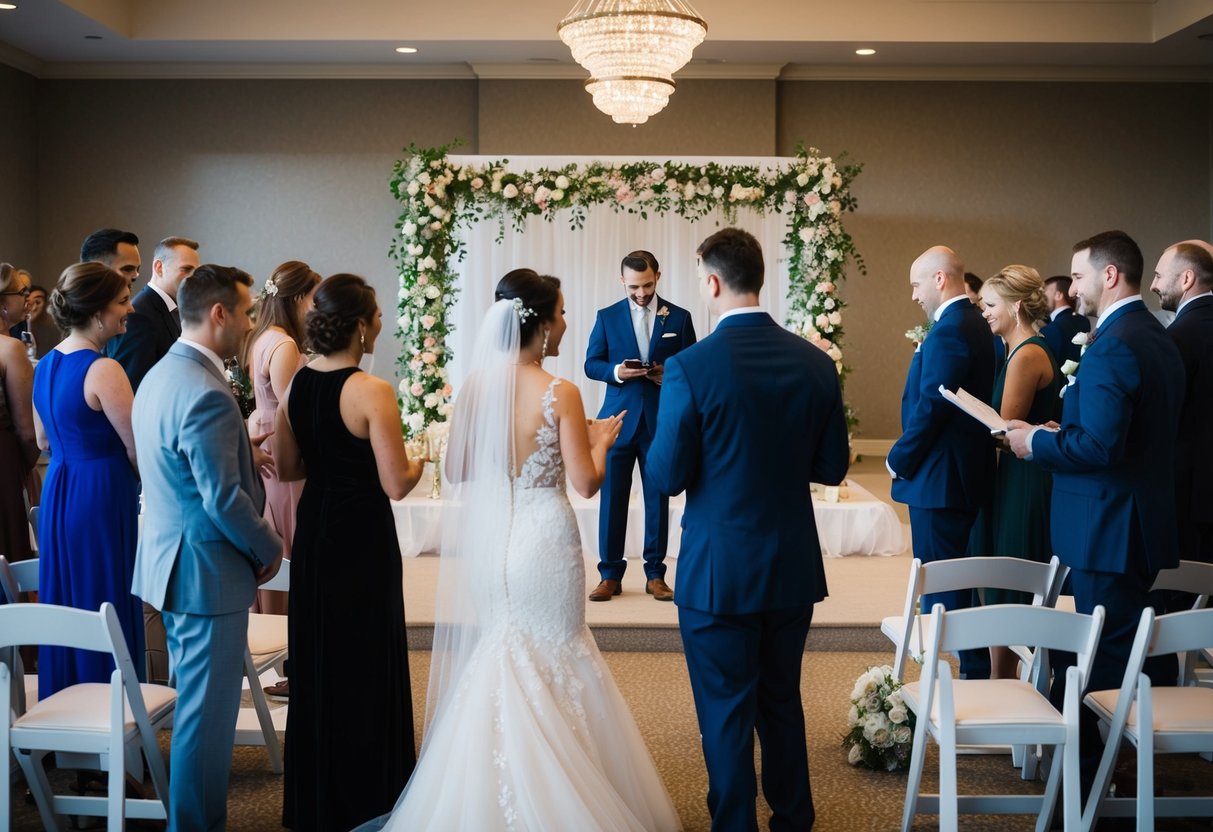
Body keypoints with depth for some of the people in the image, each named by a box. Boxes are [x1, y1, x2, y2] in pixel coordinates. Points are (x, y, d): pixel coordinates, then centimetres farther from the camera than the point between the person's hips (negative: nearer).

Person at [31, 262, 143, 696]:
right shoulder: (103, 370, -18)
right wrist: (148, 483, 5)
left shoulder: (46, 365, 8)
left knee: (65, 607, 17)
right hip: (102, 497, -8)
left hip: (57, 494, 8)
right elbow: (136, 448, -14)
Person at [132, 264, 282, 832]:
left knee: (190, 698, 22)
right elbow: (224, 500, -24)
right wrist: (270, 550, -10)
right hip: (208, 570, -11)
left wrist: (242, 455, 14)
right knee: (206, 711, 1)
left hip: (170, 561, 11)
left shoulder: (159, 374, 8)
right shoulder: (205, 394, -24)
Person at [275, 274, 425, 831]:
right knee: (366, 663, 7)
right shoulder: (372, 392, -19)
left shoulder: (294, 384, 1)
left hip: (313, 533, 7)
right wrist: (422, 457, 1)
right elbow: (396, 484, -19)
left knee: (316, 662, 17)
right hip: (363, 537, -7)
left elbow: (287, 469, 8)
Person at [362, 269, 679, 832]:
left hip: (485, 542, 5)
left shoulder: (474, 388, -2)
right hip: (544, 543, -5)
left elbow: (456, 473, 6)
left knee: (497, 658, 18)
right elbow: (586, 482, -14)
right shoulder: (559, 394, -15)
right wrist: (602, 440, 5)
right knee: (548, 662, 10)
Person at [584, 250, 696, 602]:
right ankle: (610, 575, 10)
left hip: (661, 421, 0)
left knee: (659, 499, 5)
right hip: (618, 420, 0)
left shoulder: (679, 318, 4)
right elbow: (591, 364, 5)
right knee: (612, 498, 2)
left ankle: (655, 575, 14)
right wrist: (616, 371, -15)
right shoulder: (607, 317, 5)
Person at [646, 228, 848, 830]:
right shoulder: (815, 363, -3)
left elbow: (668, 477, -13)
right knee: (782, 699, 21)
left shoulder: (690, 368, -17)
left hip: (718, 573, -5)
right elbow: (831, 467, 3)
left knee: (727, 711, 9)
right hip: (794, 568, 5)